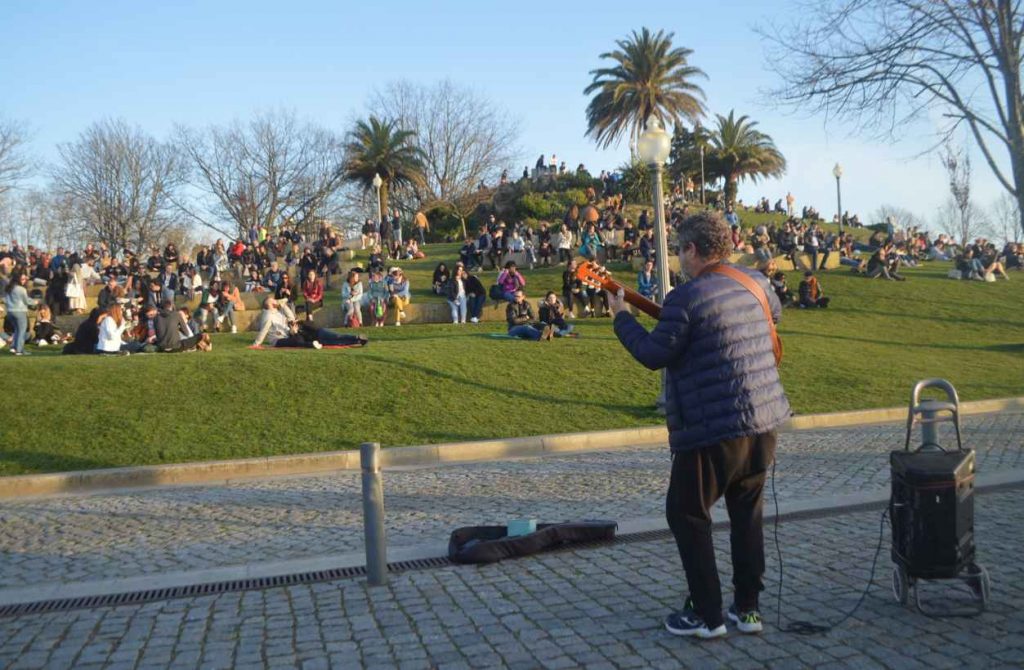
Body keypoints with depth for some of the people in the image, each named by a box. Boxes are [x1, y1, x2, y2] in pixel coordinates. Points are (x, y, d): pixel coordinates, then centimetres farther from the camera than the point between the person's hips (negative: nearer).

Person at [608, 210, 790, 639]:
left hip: (714, 428, -7)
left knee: (687, 515, 9)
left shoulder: (686, 298, -16)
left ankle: (707, 615, 11)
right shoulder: (756, 282, 7)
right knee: (747, 513, 19)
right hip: (765, 419, 7)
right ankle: (748, 608, 24)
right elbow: (775, 311, 29)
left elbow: (653, 355, -11)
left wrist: (621, 317, 2)